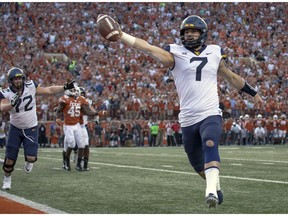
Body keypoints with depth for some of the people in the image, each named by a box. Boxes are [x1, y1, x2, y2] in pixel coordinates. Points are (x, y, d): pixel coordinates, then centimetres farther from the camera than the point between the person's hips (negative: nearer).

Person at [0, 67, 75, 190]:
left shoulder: (30, 87, -12)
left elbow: (49, 91, -4)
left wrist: (65, 87, -11)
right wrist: (13, 103, -53)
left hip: (31, 128, 0)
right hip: (15, 129, 0)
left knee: (31, 157, -12)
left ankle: (28, 161, 26)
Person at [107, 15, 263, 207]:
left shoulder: (215, 53, 8)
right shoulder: (176, 54, 1)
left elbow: (231, 77, 23)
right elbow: (150, 49, -14)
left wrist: (254, 93, 32)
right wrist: (121, 36, -28)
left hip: (211, 115, -1)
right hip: (188, 119, 1)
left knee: (210, 146, -30)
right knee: (198, 164, 12)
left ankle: (211, 192, -40)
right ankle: (216, 185, 40)